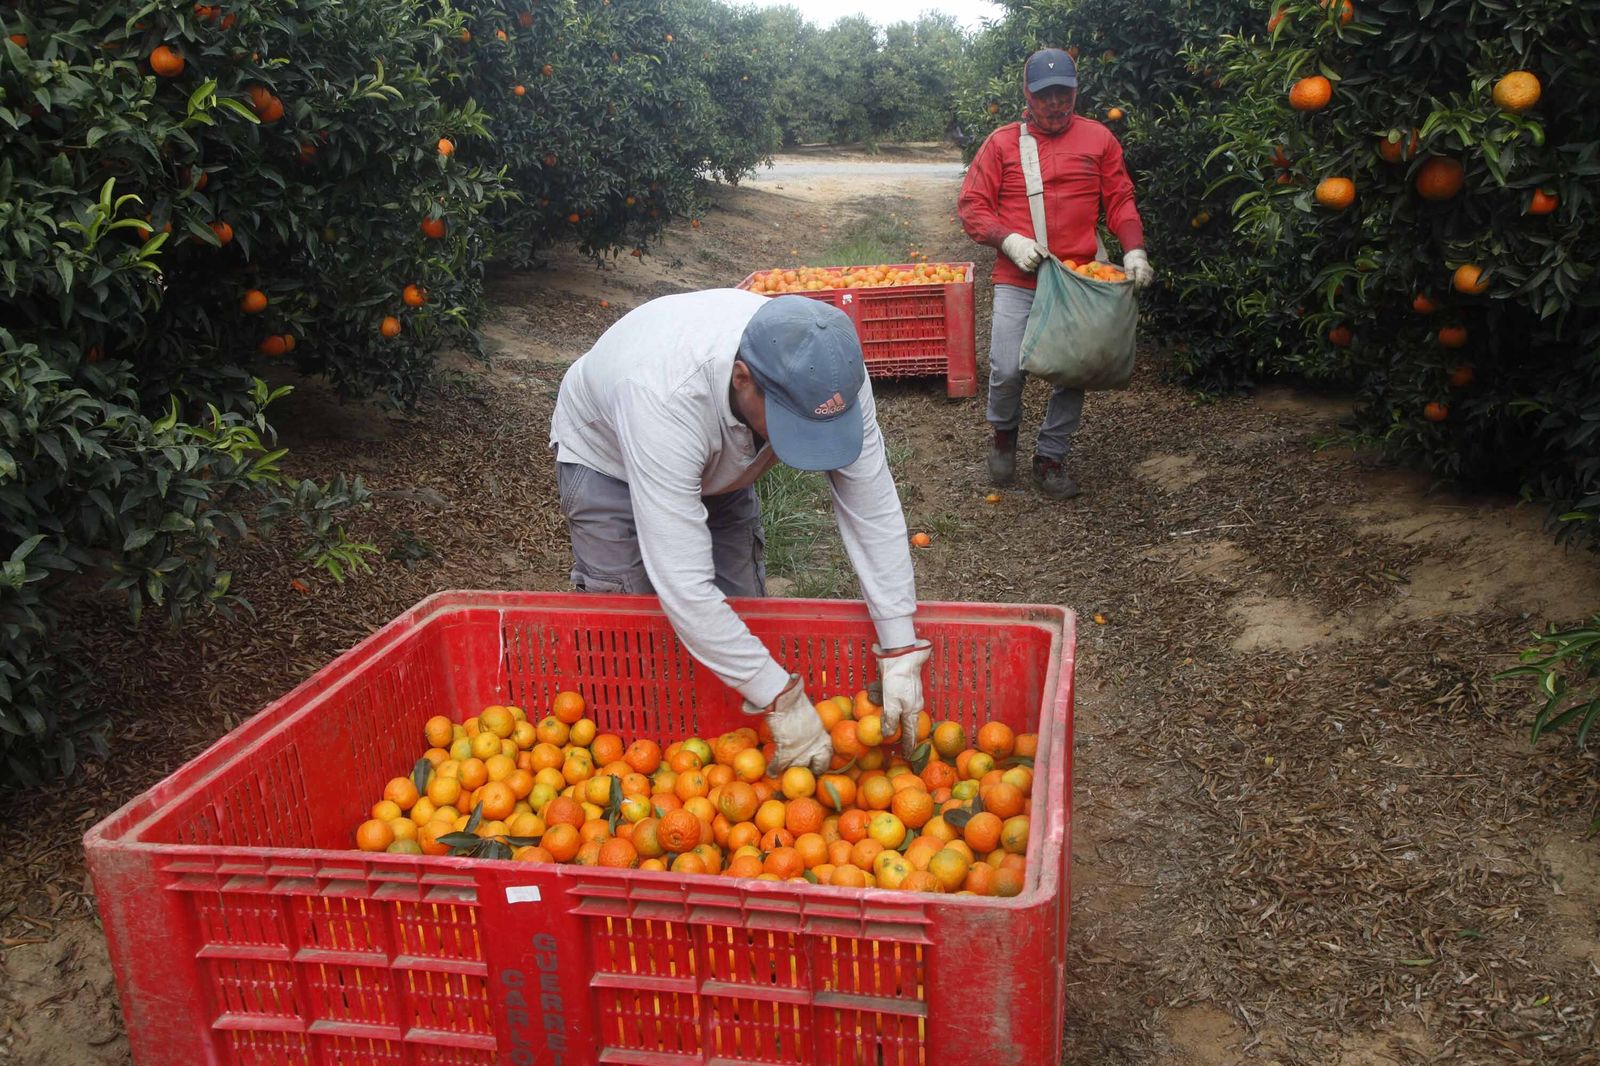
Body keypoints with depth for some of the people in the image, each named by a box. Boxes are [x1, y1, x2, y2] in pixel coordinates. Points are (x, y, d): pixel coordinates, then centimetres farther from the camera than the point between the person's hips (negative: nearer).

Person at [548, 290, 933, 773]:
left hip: (720, 465, 4)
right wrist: (781, 698, -43)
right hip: (606, 457, -4)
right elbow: (683, 586, -48)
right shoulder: (666, 399, -49)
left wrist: (900, 650, -29)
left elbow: (873, 508, -26)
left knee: (742, 611, 1)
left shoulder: (829, 372, -34)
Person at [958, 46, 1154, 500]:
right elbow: (972, 207, 2)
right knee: (1007, 370, -11)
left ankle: (1050, 458, 22)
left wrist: (1134, 250, -6)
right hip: (1018, 281, -2)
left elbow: (1120, 201, 9)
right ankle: (1004, 433, 20)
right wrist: (1009, 240, -14)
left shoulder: (1098, 139, 8)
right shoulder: (1002, 142, 4)